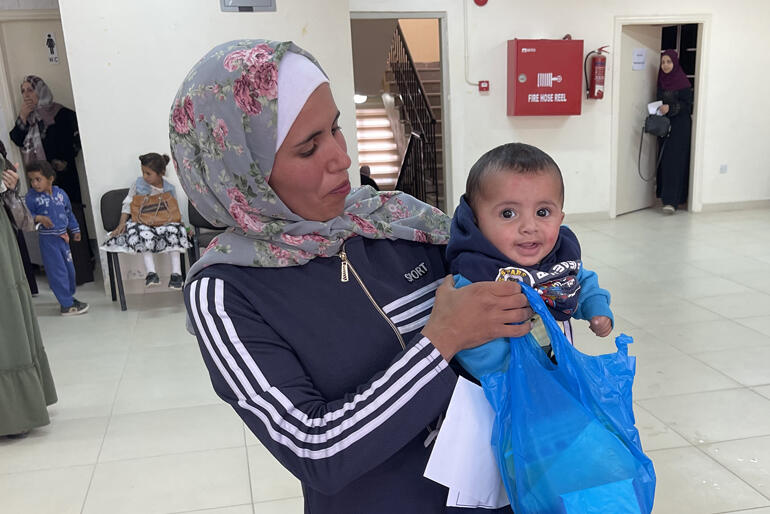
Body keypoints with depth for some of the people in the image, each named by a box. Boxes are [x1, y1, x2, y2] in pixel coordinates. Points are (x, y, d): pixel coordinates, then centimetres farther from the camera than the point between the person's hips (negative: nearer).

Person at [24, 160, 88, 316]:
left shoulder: (61, 193, 3)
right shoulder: (32, 197, -10)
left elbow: (69, 213, 15)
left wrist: (75, 230, 22)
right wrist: (39, 218, -28)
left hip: (63, 236, 5)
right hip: (48, 239, -5)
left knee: (69, 268, 15)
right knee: (57, 271, -2)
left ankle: (69, 296, 35)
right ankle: (67, 305, 4)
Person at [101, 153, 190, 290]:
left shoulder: (170, 189, 3)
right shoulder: (138, 184, 4)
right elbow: (128, 204, 8)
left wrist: (183, 227, -6)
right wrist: (122, 223, -4)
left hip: (164, 222, 0)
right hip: (142, 221, 0)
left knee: (174, 229, -32)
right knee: (145, 234, -35)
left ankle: (176, 273, -33)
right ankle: (151, 273, -39)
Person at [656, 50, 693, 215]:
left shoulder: (683, 82, -9)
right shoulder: (662, 81, 10)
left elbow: (687, 105, -11)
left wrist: (670, 108, -24)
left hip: (680, 127, -7)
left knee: (675, 161, -11)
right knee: (664, 161, 8)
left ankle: (671, 201, -15)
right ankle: (665, 195, 18)